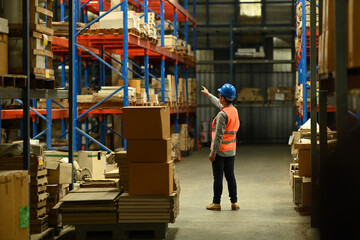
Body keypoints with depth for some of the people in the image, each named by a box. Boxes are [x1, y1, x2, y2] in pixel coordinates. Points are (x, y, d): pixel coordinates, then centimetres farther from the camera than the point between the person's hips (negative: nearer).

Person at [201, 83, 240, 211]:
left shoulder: (223, 114, -19)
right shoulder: (234, 110, 7)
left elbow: (219, 135, -21)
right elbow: (219, 104, 28)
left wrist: (213, 152, -17)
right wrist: (208, 94, 40)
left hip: (220, 151, -8)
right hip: (231, 150, 8)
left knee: (218, 177, 0)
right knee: (230, 176, 11)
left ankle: (216, 203, 6)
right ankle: (234, 202, 12)